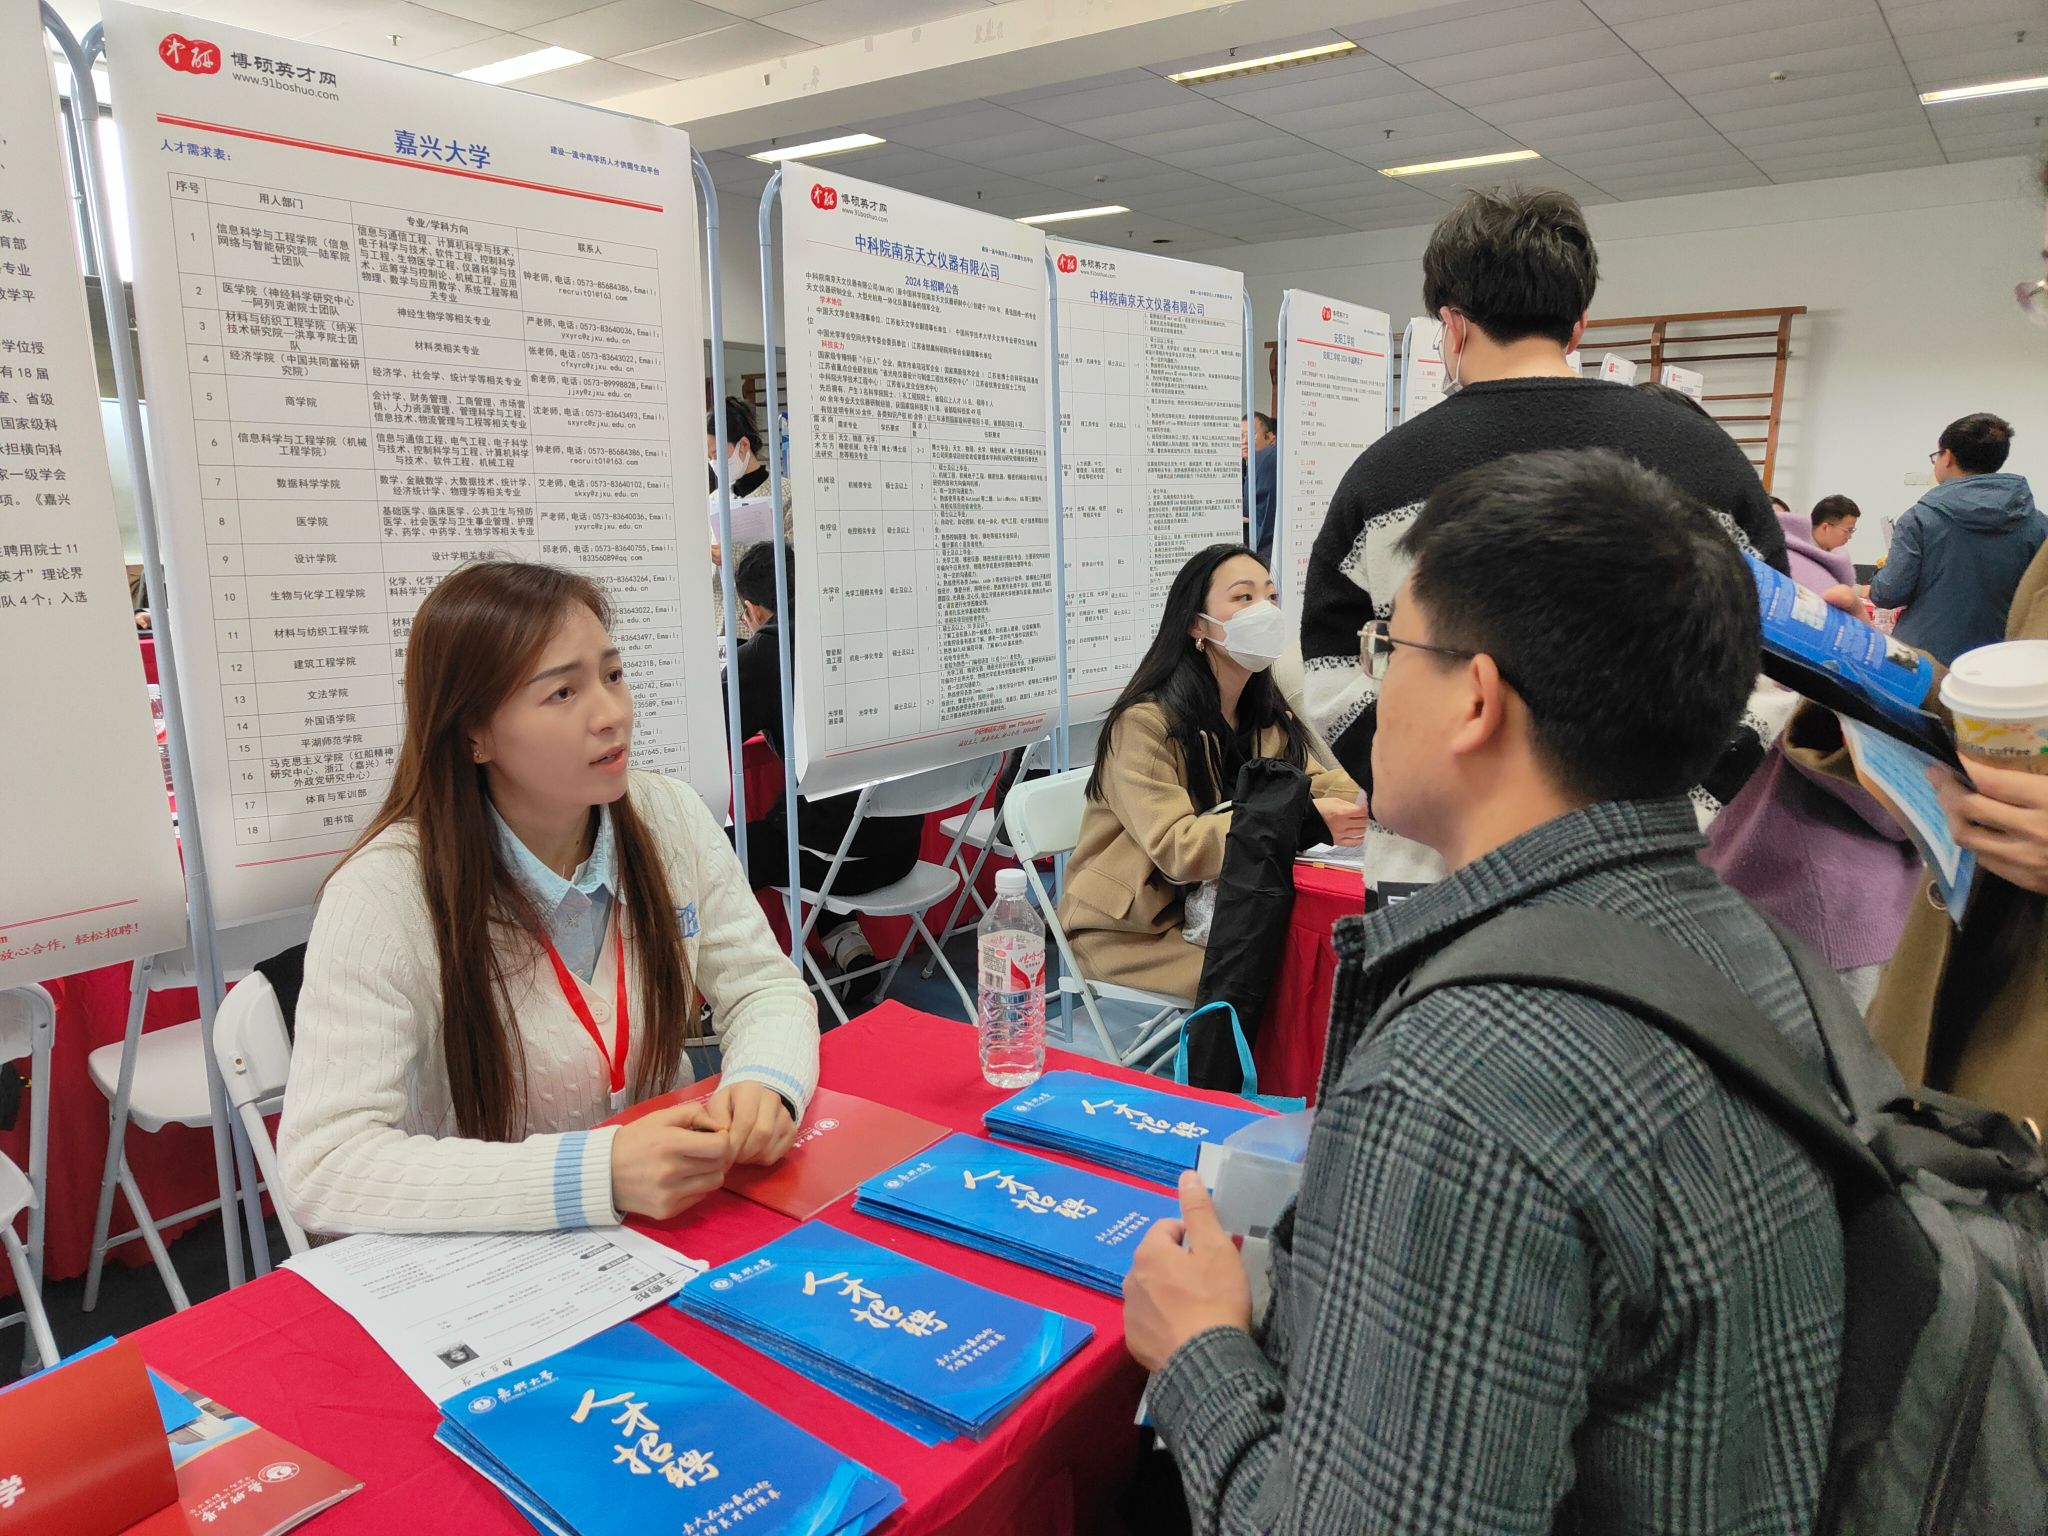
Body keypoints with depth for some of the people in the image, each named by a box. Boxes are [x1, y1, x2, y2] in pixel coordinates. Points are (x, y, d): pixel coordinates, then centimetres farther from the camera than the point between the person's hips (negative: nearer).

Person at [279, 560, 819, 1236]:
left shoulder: (672, 818, -4)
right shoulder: (383, 894, -18)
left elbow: (765, 988, 0)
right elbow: (323, 1166, -23)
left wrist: (763, 1082, -22)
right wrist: (595, 1171, -33)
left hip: (675, 1220, 4)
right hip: (488, 1262, -3)